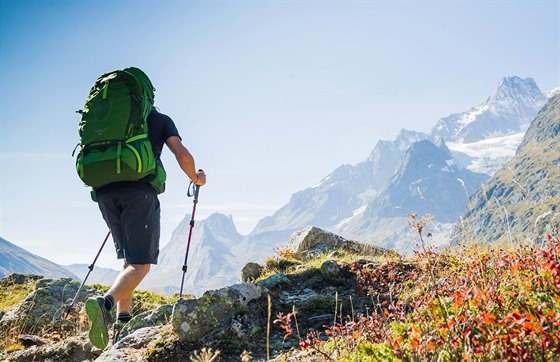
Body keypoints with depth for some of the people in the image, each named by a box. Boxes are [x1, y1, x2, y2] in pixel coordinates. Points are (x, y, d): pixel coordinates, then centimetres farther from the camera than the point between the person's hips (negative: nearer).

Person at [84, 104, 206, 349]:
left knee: (129, 258, 20)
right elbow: (182, 156, 3)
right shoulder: (161, 120, 16)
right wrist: (196, 178, 22)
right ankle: (105, 302, -31)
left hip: (105, 192, 5)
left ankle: (123, 317, 11)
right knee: (140, 264, -5)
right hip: (139, 192, -5)